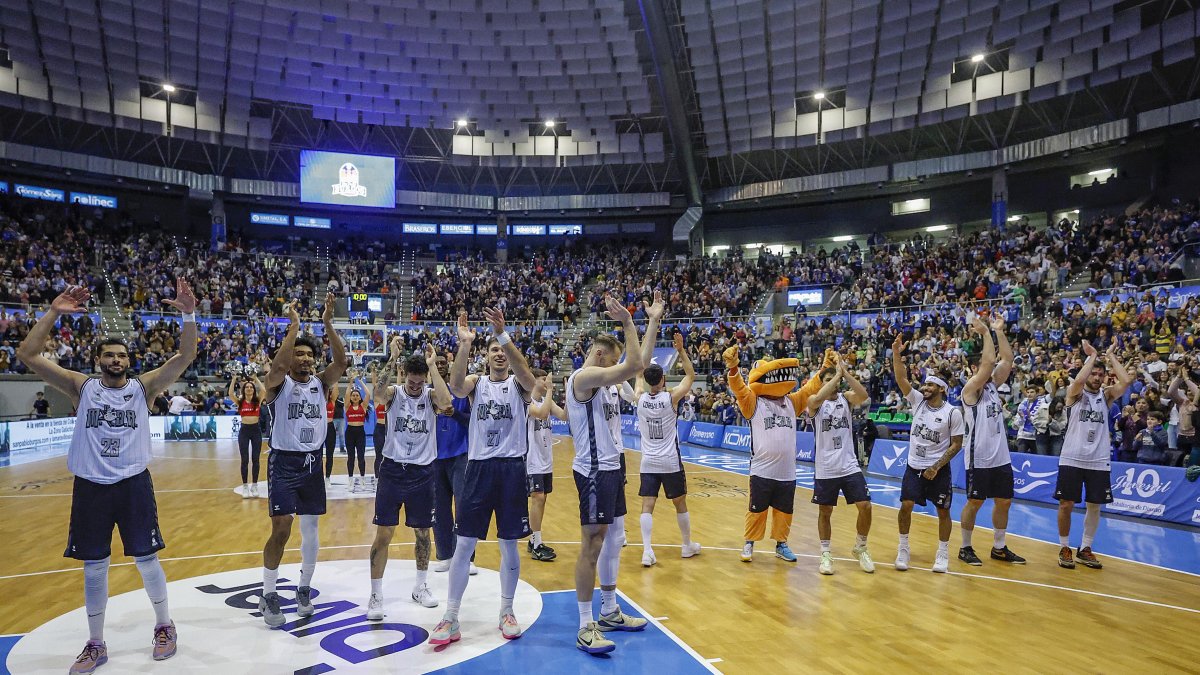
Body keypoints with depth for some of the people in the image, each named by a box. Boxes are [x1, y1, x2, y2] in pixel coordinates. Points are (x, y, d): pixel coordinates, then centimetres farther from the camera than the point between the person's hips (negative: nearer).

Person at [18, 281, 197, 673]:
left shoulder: (143, 387, 1)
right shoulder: (81, 387, 3)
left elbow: (186, 356, -10)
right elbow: (27, 355, -5)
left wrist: (188, 315, -25)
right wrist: (53, 313, -15)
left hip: (134, 484, -1)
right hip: (90, 487, 1)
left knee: (146, 560, 8)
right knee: (94, 568, 11)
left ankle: (164, 627, 26)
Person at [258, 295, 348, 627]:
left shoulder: (320, 383, 4)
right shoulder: (278, 383, -6)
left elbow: (341, 361, -12)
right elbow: (277, 364, -29)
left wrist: (328, 323, -20)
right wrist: (294, 326, -28)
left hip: (313, 462, 4)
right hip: (284, 462, -4)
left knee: (311, 529, 10)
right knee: (281, 530, -6)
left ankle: (304, 589, 26)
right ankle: (269, 595, 11)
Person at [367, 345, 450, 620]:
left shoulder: (430, 396, -2)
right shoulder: (394, 393, -3)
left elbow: (445, 400, -27)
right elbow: (378, 396, -28)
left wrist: (432, 364, -23)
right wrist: (392, 360, -29)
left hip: (422, 471, 1)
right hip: (392, 469, -1)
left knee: (422, 532, 12)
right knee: (383, 533, 0)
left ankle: (420, 586, 31)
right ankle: (376, 595, 12)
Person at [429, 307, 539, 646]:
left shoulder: (519, 385, 3)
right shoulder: (476, 383, 5)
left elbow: (525, 374, -22)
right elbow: (455, 384, -18)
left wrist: (503, 334, -34)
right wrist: (464, 343, -32)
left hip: (511, 468, 0)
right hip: (478, 467, 1)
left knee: (509, 544, 8)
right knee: (464, 544, 2)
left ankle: (506, 612, 24)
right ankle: (451, 618, 11)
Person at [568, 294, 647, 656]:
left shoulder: (604, 379, 12)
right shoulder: (583, 377, -17)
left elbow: (637, 363, 18)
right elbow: (634, 366, -28)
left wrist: (653, 321, 15)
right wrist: (627, 322, -22)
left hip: (611, 468, 10)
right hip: (594, 472, -10)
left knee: (614, 540, 16)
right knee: (592, 545, -5)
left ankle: (610, 612, 29)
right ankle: (586, 627, 4)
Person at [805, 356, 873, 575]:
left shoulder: (847, 398, 4)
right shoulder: (814, 402, -4)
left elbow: (864, 395, -19)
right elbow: (818, 398, -29)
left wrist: (844, 371, -20)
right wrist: (837, 374, -22)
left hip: (850, 465, 2)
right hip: (825, 469, -2)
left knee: (865, 507, -1)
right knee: (825, 512, 8)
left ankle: (860, 548, 22)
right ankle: (826, 554, 24)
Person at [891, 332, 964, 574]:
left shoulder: (953, 413, -10)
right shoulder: (918, 401, -1)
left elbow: (956, 444, -7)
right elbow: (901, 378, -12)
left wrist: (937, 467, -14)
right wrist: (896, 353, -26)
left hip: (938, 470, -2)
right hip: (914, 466, 2)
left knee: (943, 511, 6)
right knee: (906, 506, -5)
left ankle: (943, 553, 22)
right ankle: (903, 548, 11)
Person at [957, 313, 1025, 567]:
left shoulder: (993, 385, 11)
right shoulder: (970, 389, -11)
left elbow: (1006, 359, 4)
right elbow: (988, 361, -22)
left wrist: (999, 331, 2)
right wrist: (985, 332, -15)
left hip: (1001, 456, 7)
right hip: (979, 458, -7)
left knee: (1003, 502, 12)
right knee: (974, 502, 1)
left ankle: (999, 548, 25)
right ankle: (966, 548, 14)